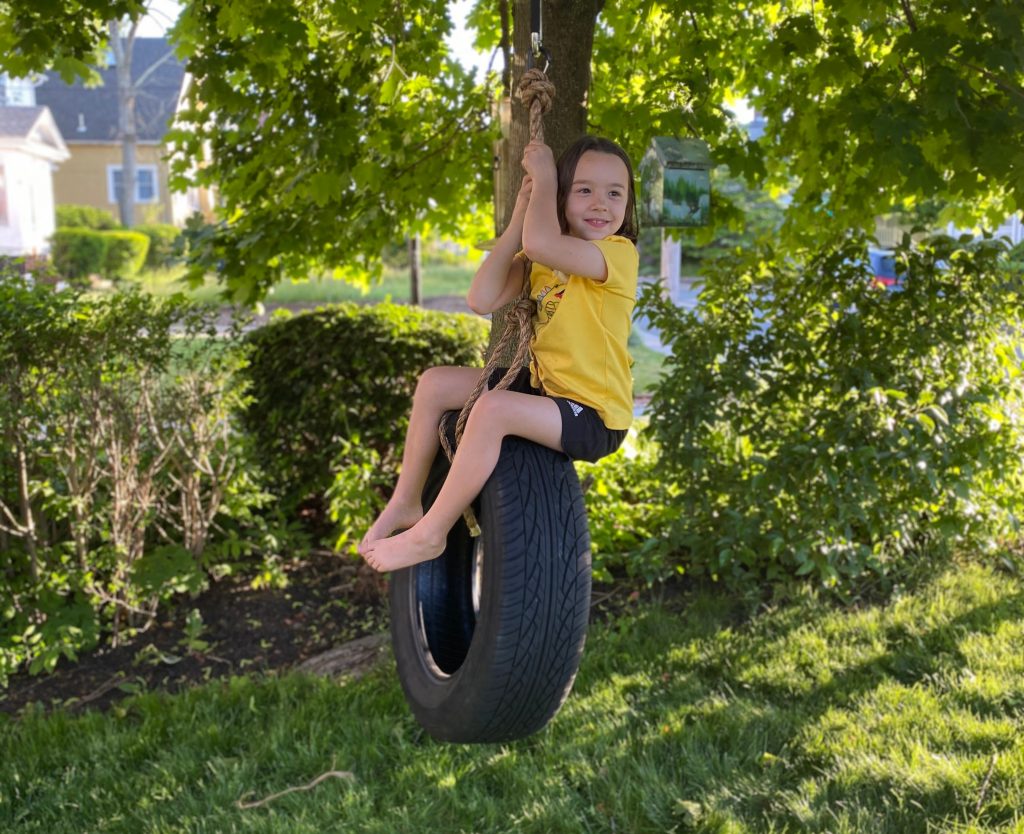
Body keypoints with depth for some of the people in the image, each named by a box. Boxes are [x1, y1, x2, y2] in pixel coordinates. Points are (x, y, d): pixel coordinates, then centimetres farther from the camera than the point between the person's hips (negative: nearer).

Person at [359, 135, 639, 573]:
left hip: (594, 417, -8)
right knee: (434, 384, 6)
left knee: (493, 409, -33)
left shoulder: (619, 252, -17)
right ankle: (405, 503, 17)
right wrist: (518, 219, -10)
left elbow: (540, 243, -36)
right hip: (543, 387, 9)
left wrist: (544, 176, -18)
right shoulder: (544, 256, 6)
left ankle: (430, 534, -16)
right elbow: (482, 300, -8)